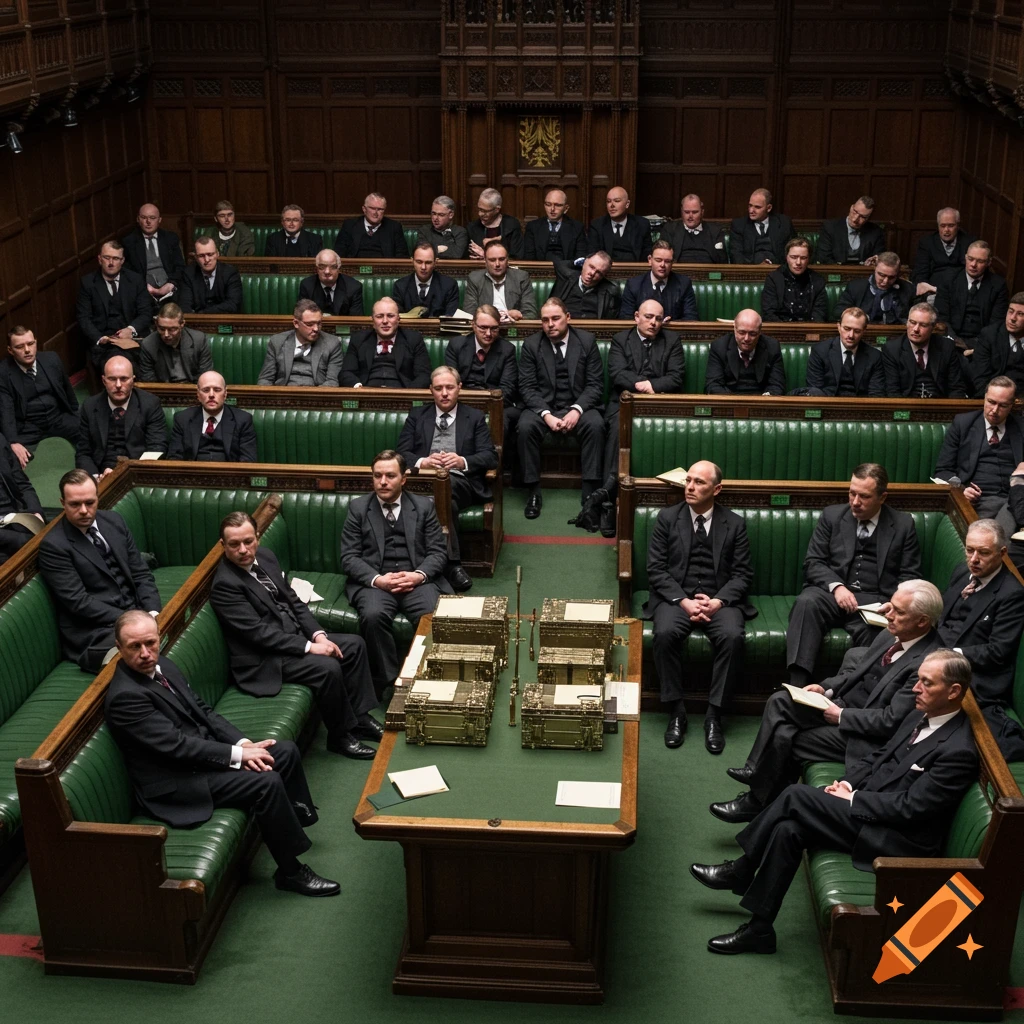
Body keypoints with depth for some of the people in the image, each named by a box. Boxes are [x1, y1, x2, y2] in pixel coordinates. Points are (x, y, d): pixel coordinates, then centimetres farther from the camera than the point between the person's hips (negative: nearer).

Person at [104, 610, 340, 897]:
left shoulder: (163, 666, 3)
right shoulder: (124, 697, -25)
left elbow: (203, 710, 8)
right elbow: (177, 746, -26)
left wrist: (242, 743, -7)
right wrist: (237, 755, -21)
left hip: (202, 748, 9)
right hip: (176, 782, -9)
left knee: (286, 751, 5)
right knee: (267, 782, -23)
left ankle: (297, 818, 28)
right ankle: (291, 871, -7)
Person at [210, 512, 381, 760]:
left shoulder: (265, 556, 3)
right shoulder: (224, 585, -22)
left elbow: (293, 600, 8)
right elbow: (259, 633, -24)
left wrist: (318, 635, -6)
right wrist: (309, 646, -23)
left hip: (294, 635, 9)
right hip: (265, 659, -9)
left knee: (355, 645, 3)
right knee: (328, 668, -25)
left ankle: (359, 715, 12)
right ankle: (340, 735, -5)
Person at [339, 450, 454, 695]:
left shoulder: (424, 506, 11)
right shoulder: (357, 507, 8)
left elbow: (438, 552, 6)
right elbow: (349, 557, 2)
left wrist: (419, 575, -15)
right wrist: (377, 579, -16)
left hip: (417, 580, 1)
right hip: (374, 581, 0)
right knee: (373, 616, -33)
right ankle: (389, 680, -19)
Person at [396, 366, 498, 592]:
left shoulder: (475, 417, 18)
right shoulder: (417, 416, 22)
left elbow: (491, 457, 7)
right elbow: (401, 453, 11)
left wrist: (463, 462, -14)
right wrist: (422, 462, -12)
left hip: (461, 482, 0)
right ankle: (453, 564, -33)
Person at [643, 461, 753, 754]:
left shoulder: (734, 523, 8)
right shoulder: (667, 518, 6)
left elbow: (743, 573, 4)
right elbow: (656, 569, 1)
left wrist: (718, 601, -14)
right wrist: (683, 601, -14)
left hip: (720, 599, 0)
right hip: (676, 596, 0)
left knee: (732, 637, -31)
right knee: (665, 633, -32)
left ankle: (714, 714, -19)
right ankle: (676, 710, -18)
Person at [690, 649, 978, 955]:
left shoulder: (958, 751, -20)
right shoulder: (922, 716, 8)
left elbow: (909, 807, -22)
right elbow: (878, 756, 18)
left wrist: (851, 799, -13)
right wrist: (847, 783, 1)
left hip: (898, 839, -9)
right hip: (869, 802, 9)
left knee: (798, 796, -19)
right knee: (789, 829, -12)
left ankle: (741, 871, -1)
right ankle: (758, 929, -2)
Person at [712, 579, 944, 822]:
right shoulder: (891, 635, -1)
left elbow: (891, 721, -25)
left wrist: (841, 716, -18)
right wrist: (826, 688, -2)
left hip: (864, 736, -9)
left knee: (784, 737, -13)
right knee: (780, 701, -4)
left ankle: (758, 801, 8)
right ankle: (757, 770, 5)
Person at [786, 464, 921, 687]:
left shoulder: (903, 525, 12)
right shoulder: (831, 515, 14)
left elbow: (910, 576, 10)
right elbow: (813, 562, 8)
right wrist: (836, 586, -12)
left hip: (875, 602, -1)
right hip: (831, 593, 1)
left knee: (872, 631, -37)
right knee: (806, 602, -33)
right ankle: (797, 687, -41)